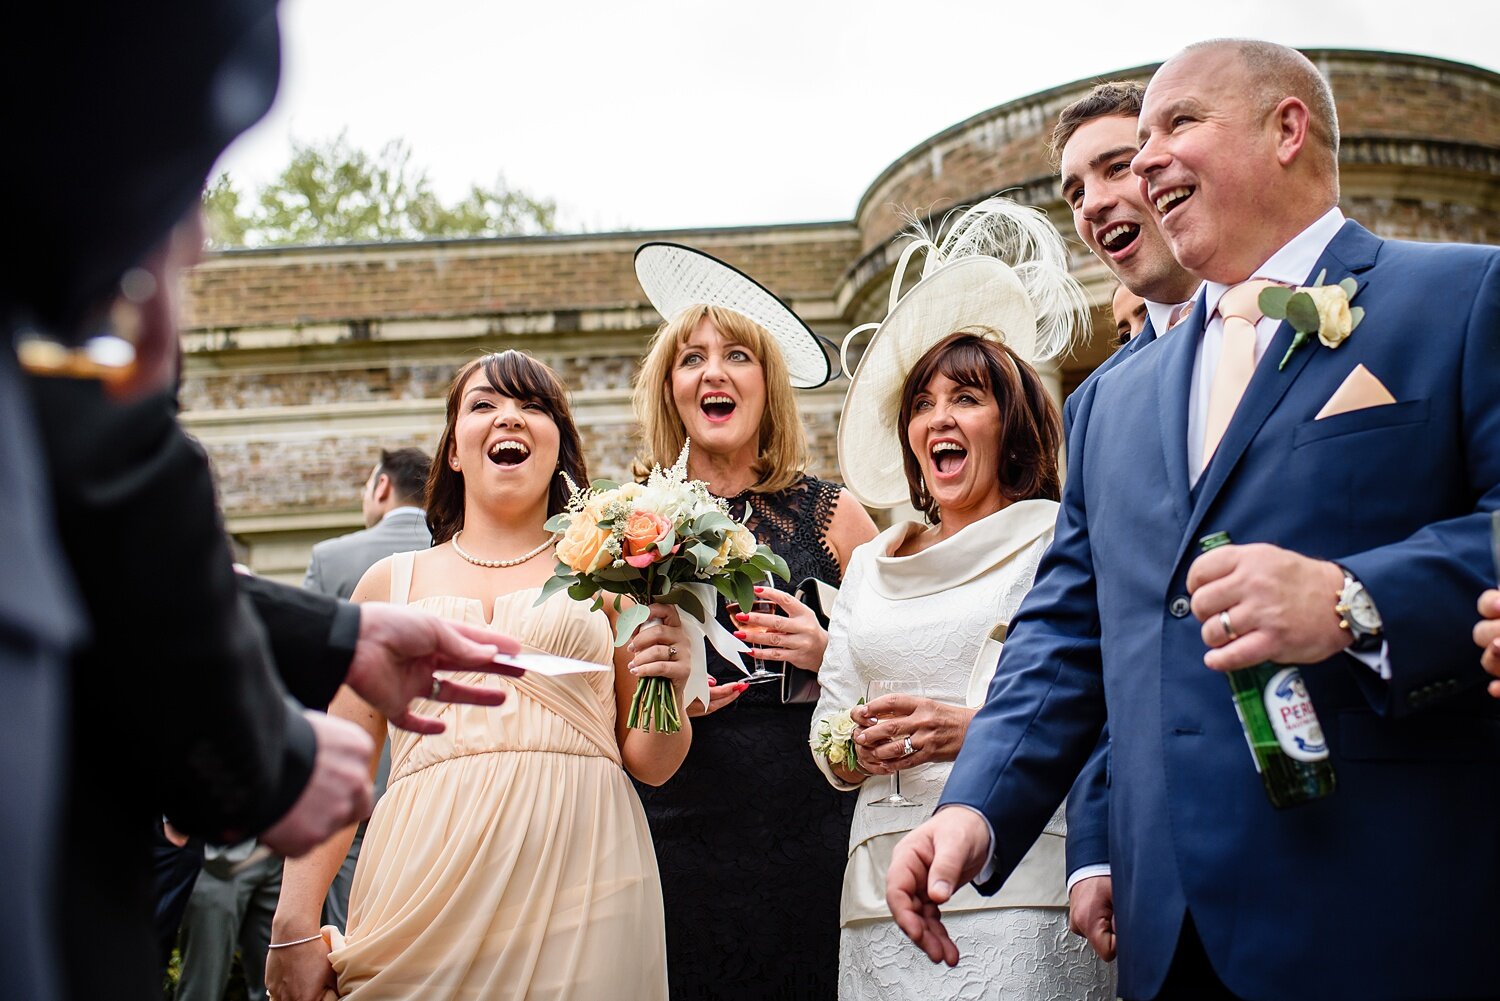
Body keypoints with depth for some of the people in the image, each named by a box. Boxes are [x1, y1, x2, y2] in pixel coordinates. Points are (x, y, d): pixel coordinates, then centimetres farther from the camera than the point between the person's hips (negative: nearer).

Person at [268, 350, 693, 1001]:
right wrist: (295, 927, 1)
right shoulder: (391, 583, 13)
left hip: (580, 880, 0)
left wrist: (668, 689, -9)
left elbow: (649, 763, 11)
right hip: (425, 892, 1)